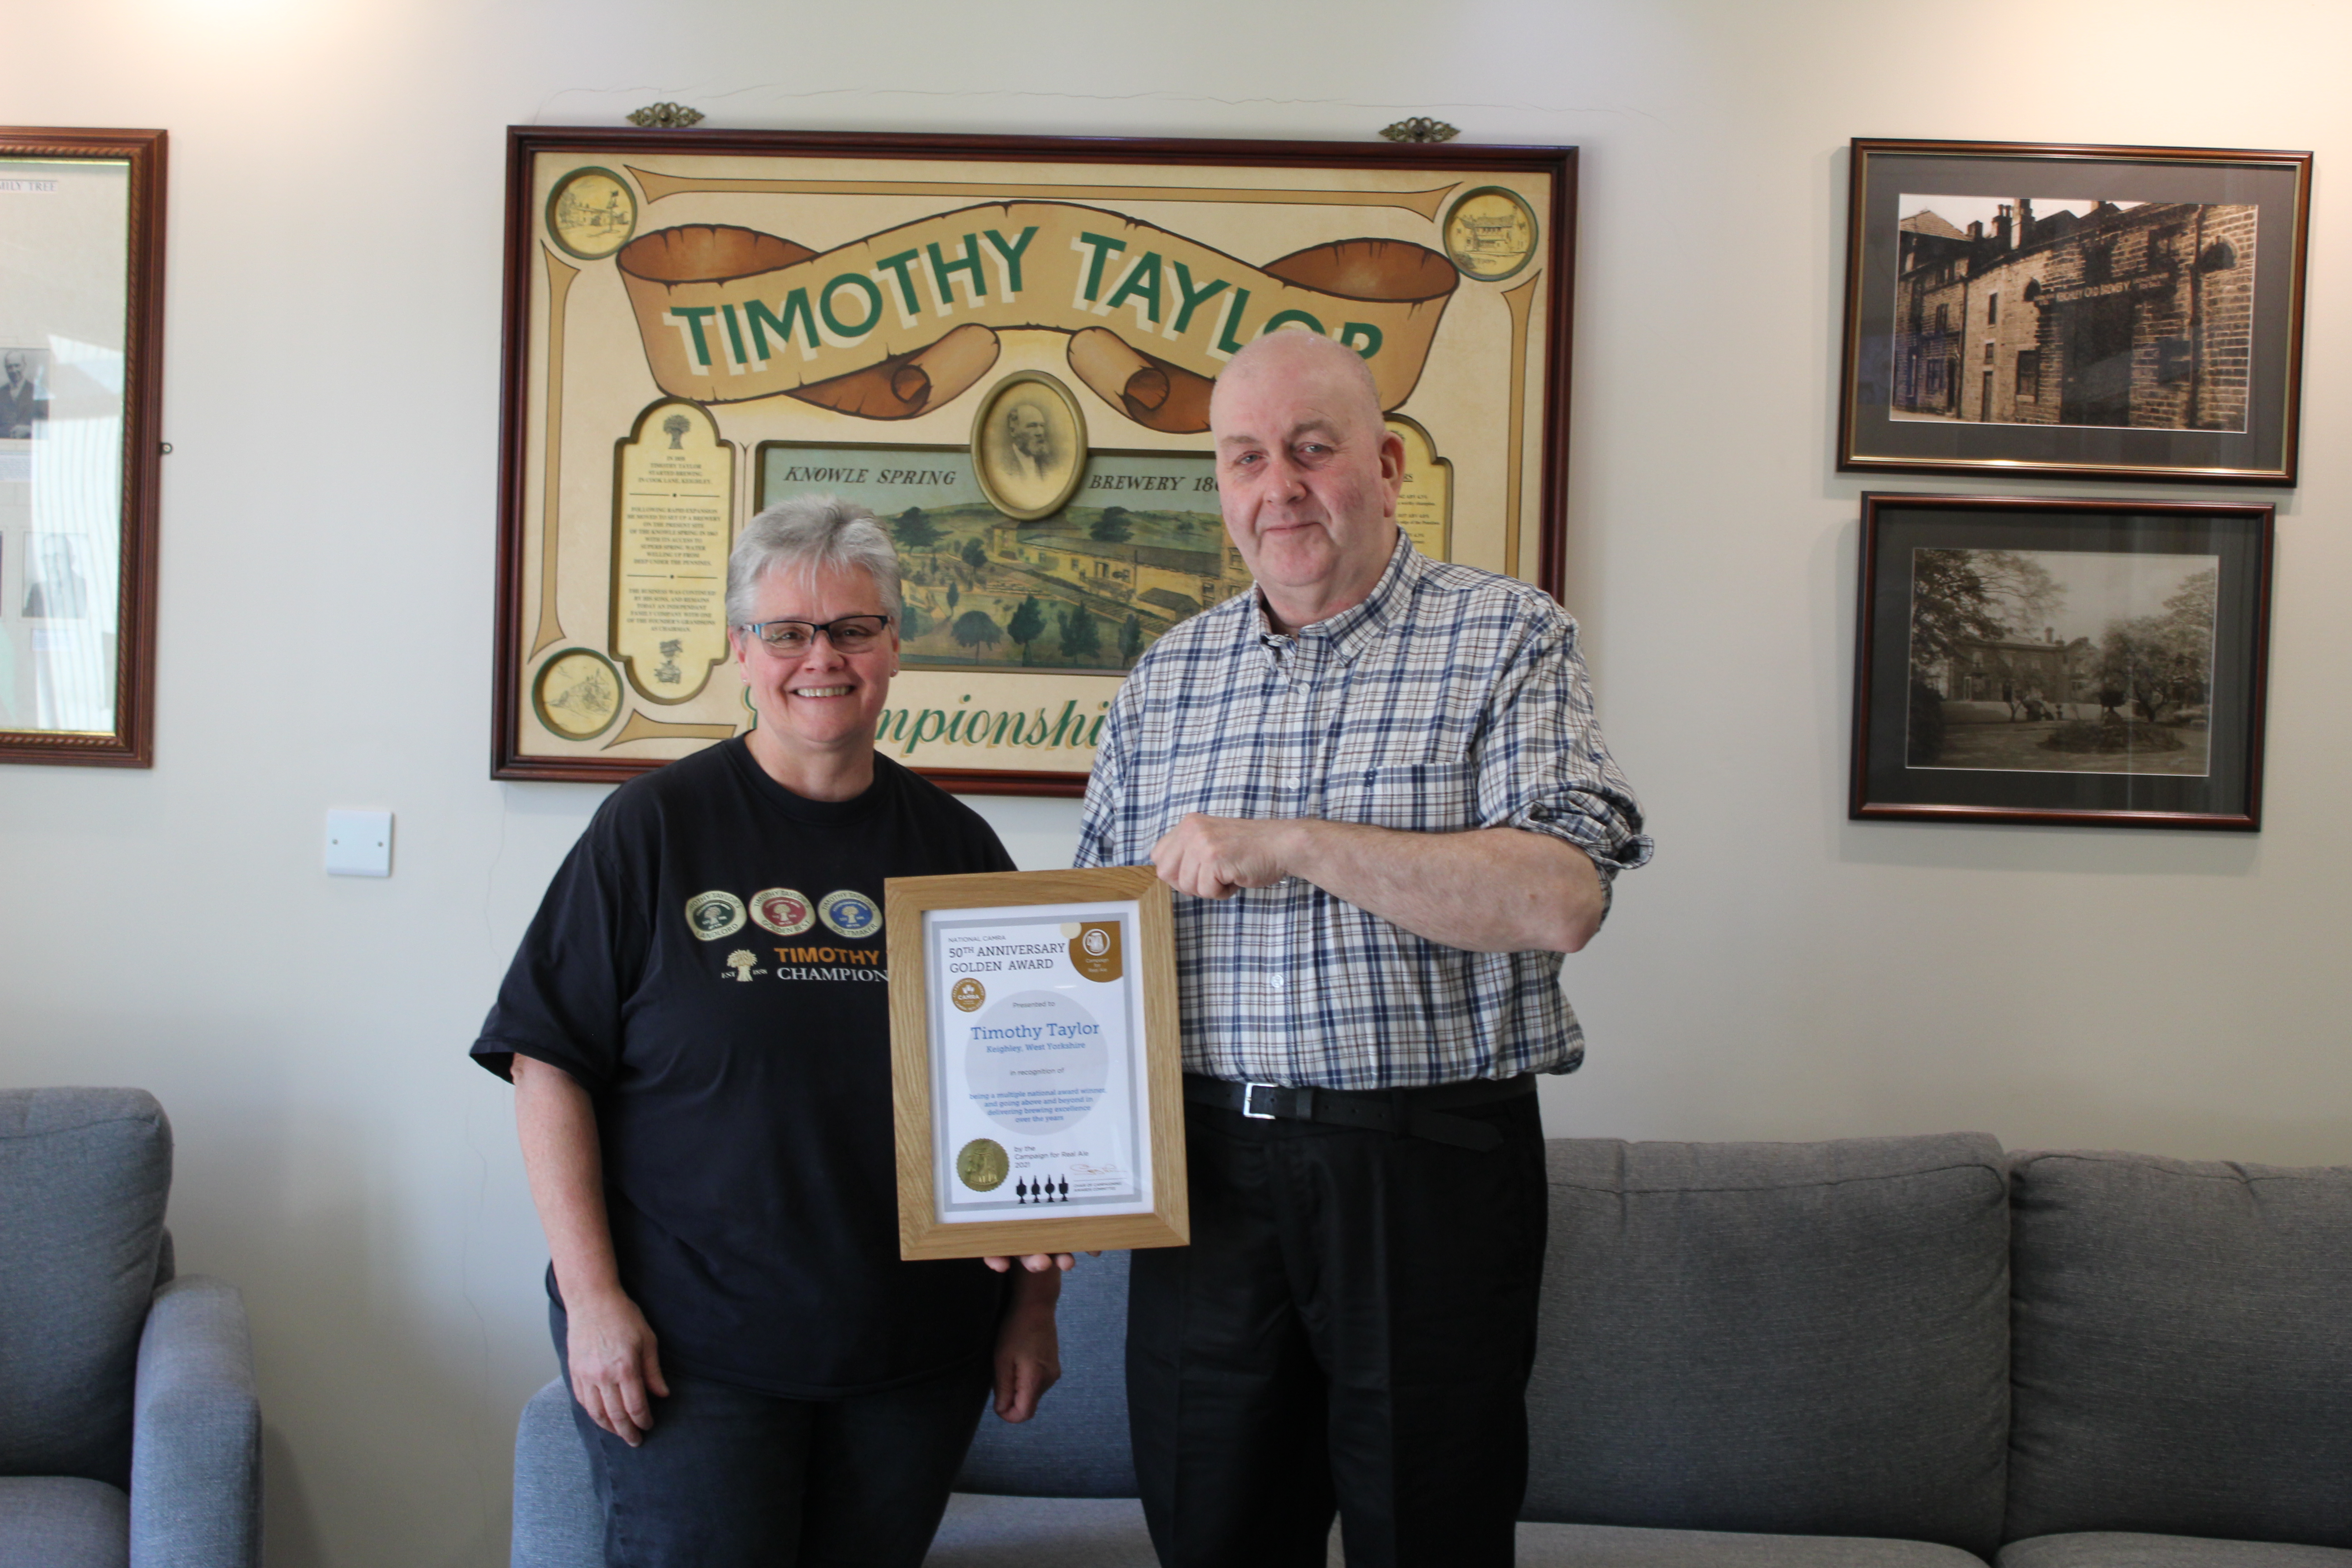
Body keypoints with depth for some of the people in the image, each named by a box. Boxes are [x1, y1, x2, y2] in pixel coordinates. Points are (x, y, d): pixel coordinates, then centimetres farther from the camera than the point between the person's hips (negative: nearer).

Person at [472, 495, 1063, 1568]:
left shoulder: (955, 845, 6)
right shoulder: (654, 827, -3)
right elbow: (550, 1066, -5)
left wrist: (1034, 1305, 7)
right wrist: (591, 1297, -11)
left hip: (915, 1357, 3)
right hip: (686, 1349, -3)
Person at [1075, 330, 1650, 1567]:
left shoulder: (1506, 638, -2)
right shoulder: (1167, 676, 11)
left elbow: (1558, 902, -16)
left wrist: (1288, 841, -19)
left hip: (1434, 1171, -3)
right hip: (1205, 1170, 4)